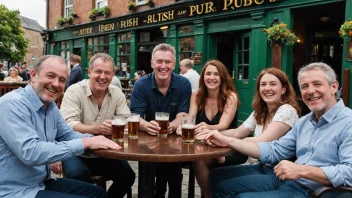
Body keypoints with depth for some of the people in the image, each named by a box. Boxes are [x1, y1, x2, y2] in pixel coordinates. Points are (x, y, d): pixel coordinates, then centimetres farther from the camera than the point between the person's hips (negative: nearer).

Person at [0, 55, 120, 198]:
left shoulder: (50, 105, 5)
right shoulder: (13, 104, -22)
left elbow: (67, 134, 16)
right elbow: (30, 153, -32)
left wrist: (92, 139, -6)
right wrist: (84, 143, -26)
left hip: (43, 182, 9)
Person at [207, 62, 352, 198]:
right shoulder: (304, 122, 13)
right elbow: (273, 151, 9)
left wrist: (302, 171, -27)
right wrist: (228, 141, 2)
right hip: (283, 177, 8)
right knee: (218, 177, 7)